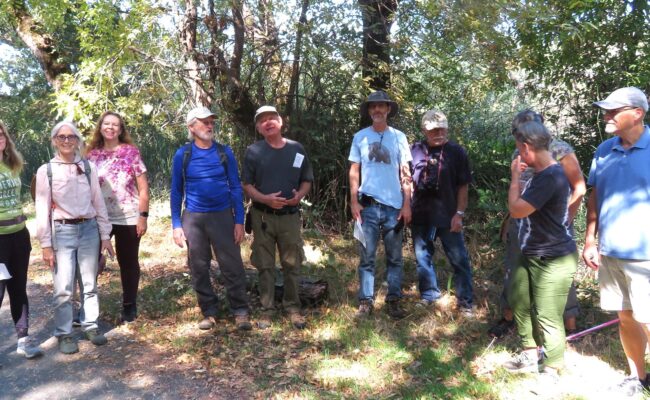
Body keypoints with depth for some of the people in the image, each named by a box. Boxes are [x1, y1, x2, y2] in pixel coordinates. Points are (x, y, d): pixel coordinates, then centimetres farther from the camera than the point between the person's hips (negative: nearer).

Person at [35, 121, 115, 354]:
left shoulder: (89, 167, 4)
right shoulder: (46, 171, -2)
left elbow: (98, 202, 6)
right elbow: (43, 209, -2)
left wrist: (105, 235, 5)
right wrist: (46, 244, -5)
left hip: (89, 229, 2)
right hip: (62, 232, -2)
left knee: (89, 283, 10)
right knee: (63, 288, -1)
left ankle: (90, 326, 24)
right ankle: (64, 334, 13)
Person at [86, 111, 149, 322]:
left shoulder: (131, 152, -2)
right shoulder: (92, 154, 6)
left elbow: (143, 188, -4)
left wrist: (143, 216, -10)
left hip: (128, 218, -2)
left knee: (128, 263, 8)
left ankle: (129, 306, 22)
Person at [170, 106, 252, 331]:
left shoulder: (224, 152, 2)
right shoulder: (183, 155, 1)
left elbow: (235, 187, 3)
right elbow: (176, 191, 5)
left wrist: (239, 221, -3)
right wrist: (176, 224, -1)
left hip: (223, 216, 0)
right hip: (193, 218, 1)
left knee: (232, 266, -1)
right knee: (199, 268, 7)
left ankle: (240, 312, 8)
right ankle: (209, 312, 20)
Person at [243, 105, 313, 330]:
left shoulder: (296, 149, 4)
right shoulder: (253, 151, -1)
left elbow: (307, 180, 10)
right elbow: (247, 185, -1)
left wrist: (299, 195, -11)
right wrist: (265, 199, -18)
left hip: (290, 216, 1)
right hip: (263, 216, -1)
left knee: (292, 264, 6)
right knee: (265, 266, 6)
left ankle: (293, 307, 19)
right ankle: (267, 310, 17)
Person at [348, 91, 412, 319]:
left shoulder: (398, 137, 5)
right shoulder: (360, 137, 5)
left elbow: (405, 173, 5)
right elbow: (354, 171, 6)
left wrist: (407, 204, -2)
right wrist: (354, 201, -3)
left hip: (394, 205, 1)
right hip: (368, 205, 0)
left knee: (395, 257, 7)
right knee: (367, 257, 4)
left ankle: (393, 300, 18)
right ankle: (366, 301, 13)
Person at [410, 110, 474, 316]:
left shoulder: (456, 151, -4)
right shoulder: (415, 150, 1)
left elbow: (463, 186, -3)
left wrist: (459, 214, -9)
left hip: (447, 216, -2)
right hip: (420, 215, 2)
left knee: (459, 259, 4)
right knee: (423, 257, 14)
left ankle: (465, 301, 17)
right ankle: (428, 295, 31)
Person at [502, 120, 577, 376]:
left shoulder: (551, 176, -25)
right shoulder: (541, 173, 9)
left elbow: (516, 209, -25)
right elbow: (522, 207, 15)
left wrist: (515, 177, -13)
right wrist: (519, 177, 6)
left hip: (554, 259, -11)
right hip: (532, 255, 11)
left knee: (547, 317, -1)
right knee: (519, 301, 19)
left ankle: (551, 372, 18)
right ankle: (531, 355, 36)